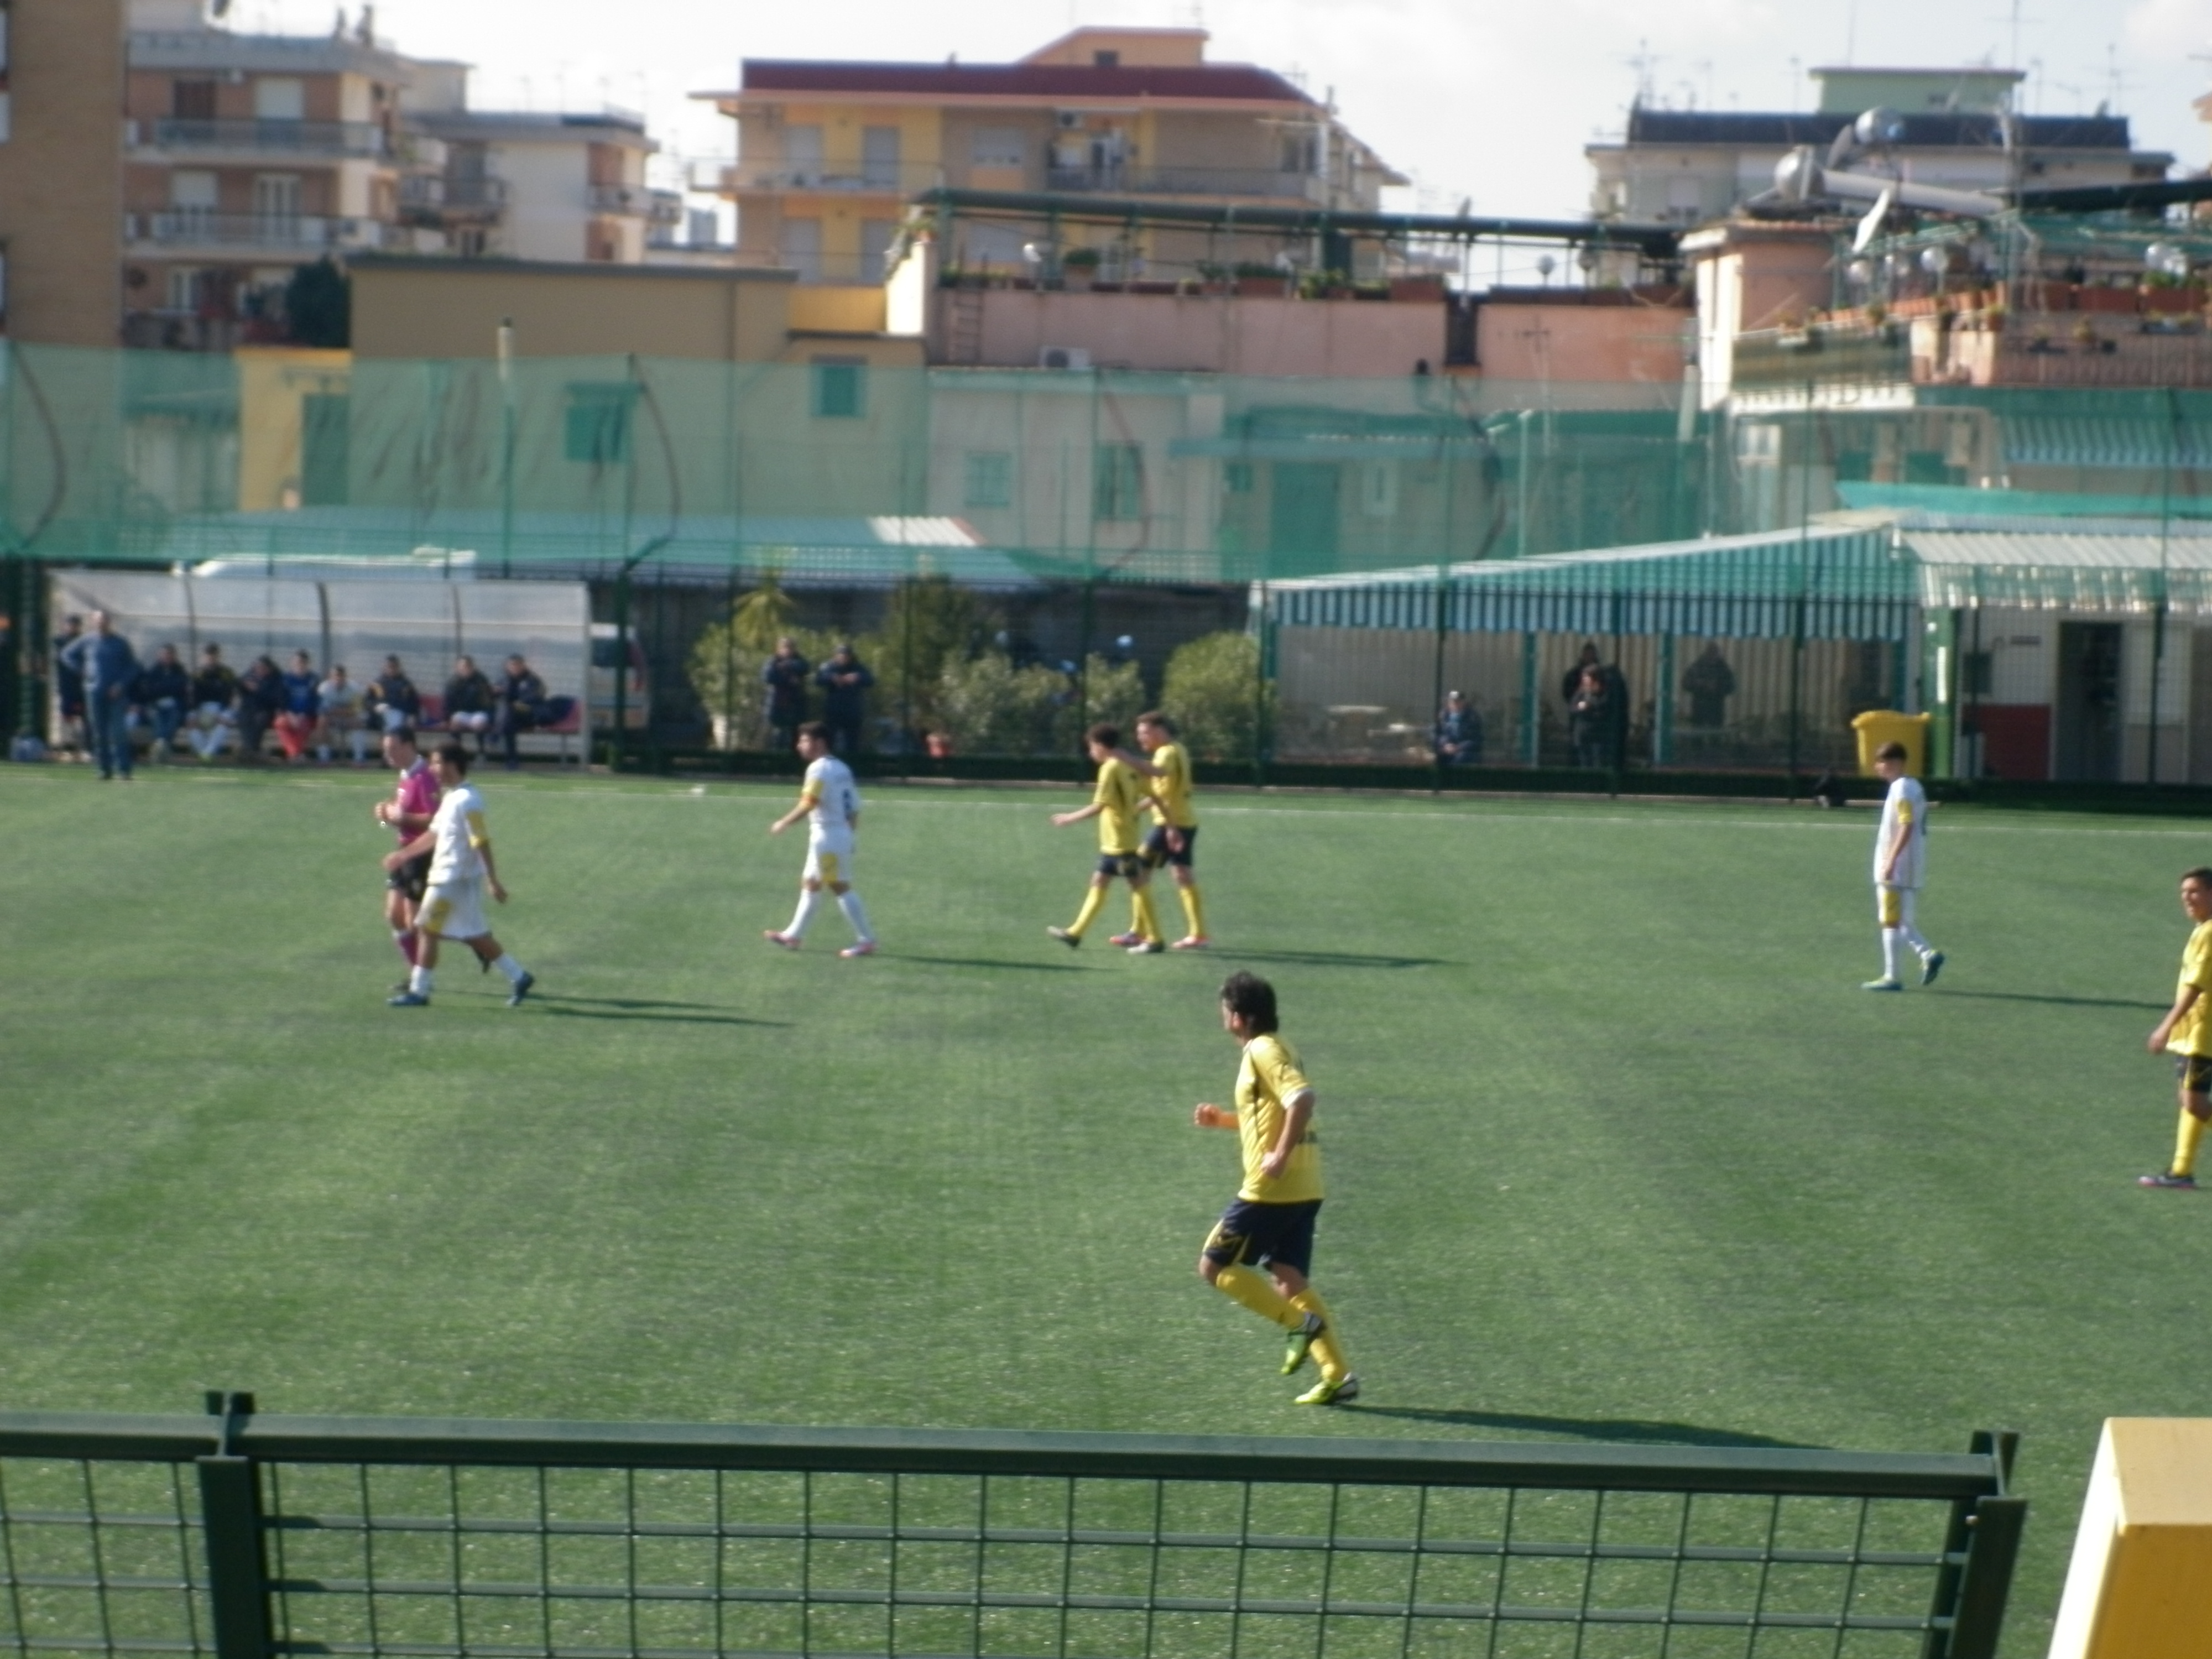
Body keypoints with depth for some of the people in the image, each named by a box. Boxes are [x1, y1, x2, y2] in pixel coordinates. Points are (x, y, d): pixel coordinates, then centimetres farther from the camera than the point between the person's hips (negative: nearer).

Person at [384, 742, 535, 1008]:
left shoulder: (466, 801, -18)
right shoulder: (451, 798, 12)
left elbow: (481, 843, -22)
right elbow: (434, 835, 23)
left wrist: (493, 881, -24)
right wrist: (403, 855, 27)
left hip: (455, 880, -9)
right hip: (446, 875, 9)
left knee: (427, 930, -3)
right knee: (475, 935, 12)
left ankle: (418, 991, 4)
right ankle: (518, 977, 16)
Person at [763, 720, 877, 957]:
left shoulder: (819, 769, -14)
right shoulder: (841, 768, 13)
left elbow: (808, 804, -23)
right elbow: (854, 806, 13)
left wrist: (784, 823, -14)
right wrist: (851, 831, 19)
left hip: (827, 836, -10)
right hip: (842, 833, 10)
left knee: (841, 887, -7)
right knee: (809, 883, 16)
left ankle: (866, 940, -8)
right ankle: (794, 935, 23)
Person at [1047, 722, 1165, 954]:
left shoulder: (1110, 768, -16)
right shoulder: (1129, 766, 10)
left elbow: (1099, 806, -21)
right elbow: (1152, 797, 11)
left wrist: (1070, 818, -12)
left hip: (1118, 840, -9)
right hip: (1114, 841, 9)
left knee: (1137, 884, -5)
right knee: (1099, 882, 12)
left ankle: (1154, 939, -2)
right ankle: (1076, 933, 16)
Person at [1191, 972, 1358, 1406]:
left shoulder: (1264, 1052, -13)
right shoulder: (1270, 1049, 17)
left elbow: (1302, 1099, -27)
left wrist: (1281, 1156, -26)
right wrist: (1223, 1119, 22)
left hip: (1271, 1191, -9)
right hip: (1302, 1190, 9)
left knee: (1215, 1266, 1)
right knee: (1289, 1279, 11)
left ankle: (1301, 1322, -5)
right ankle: (1338, 1377, 5)